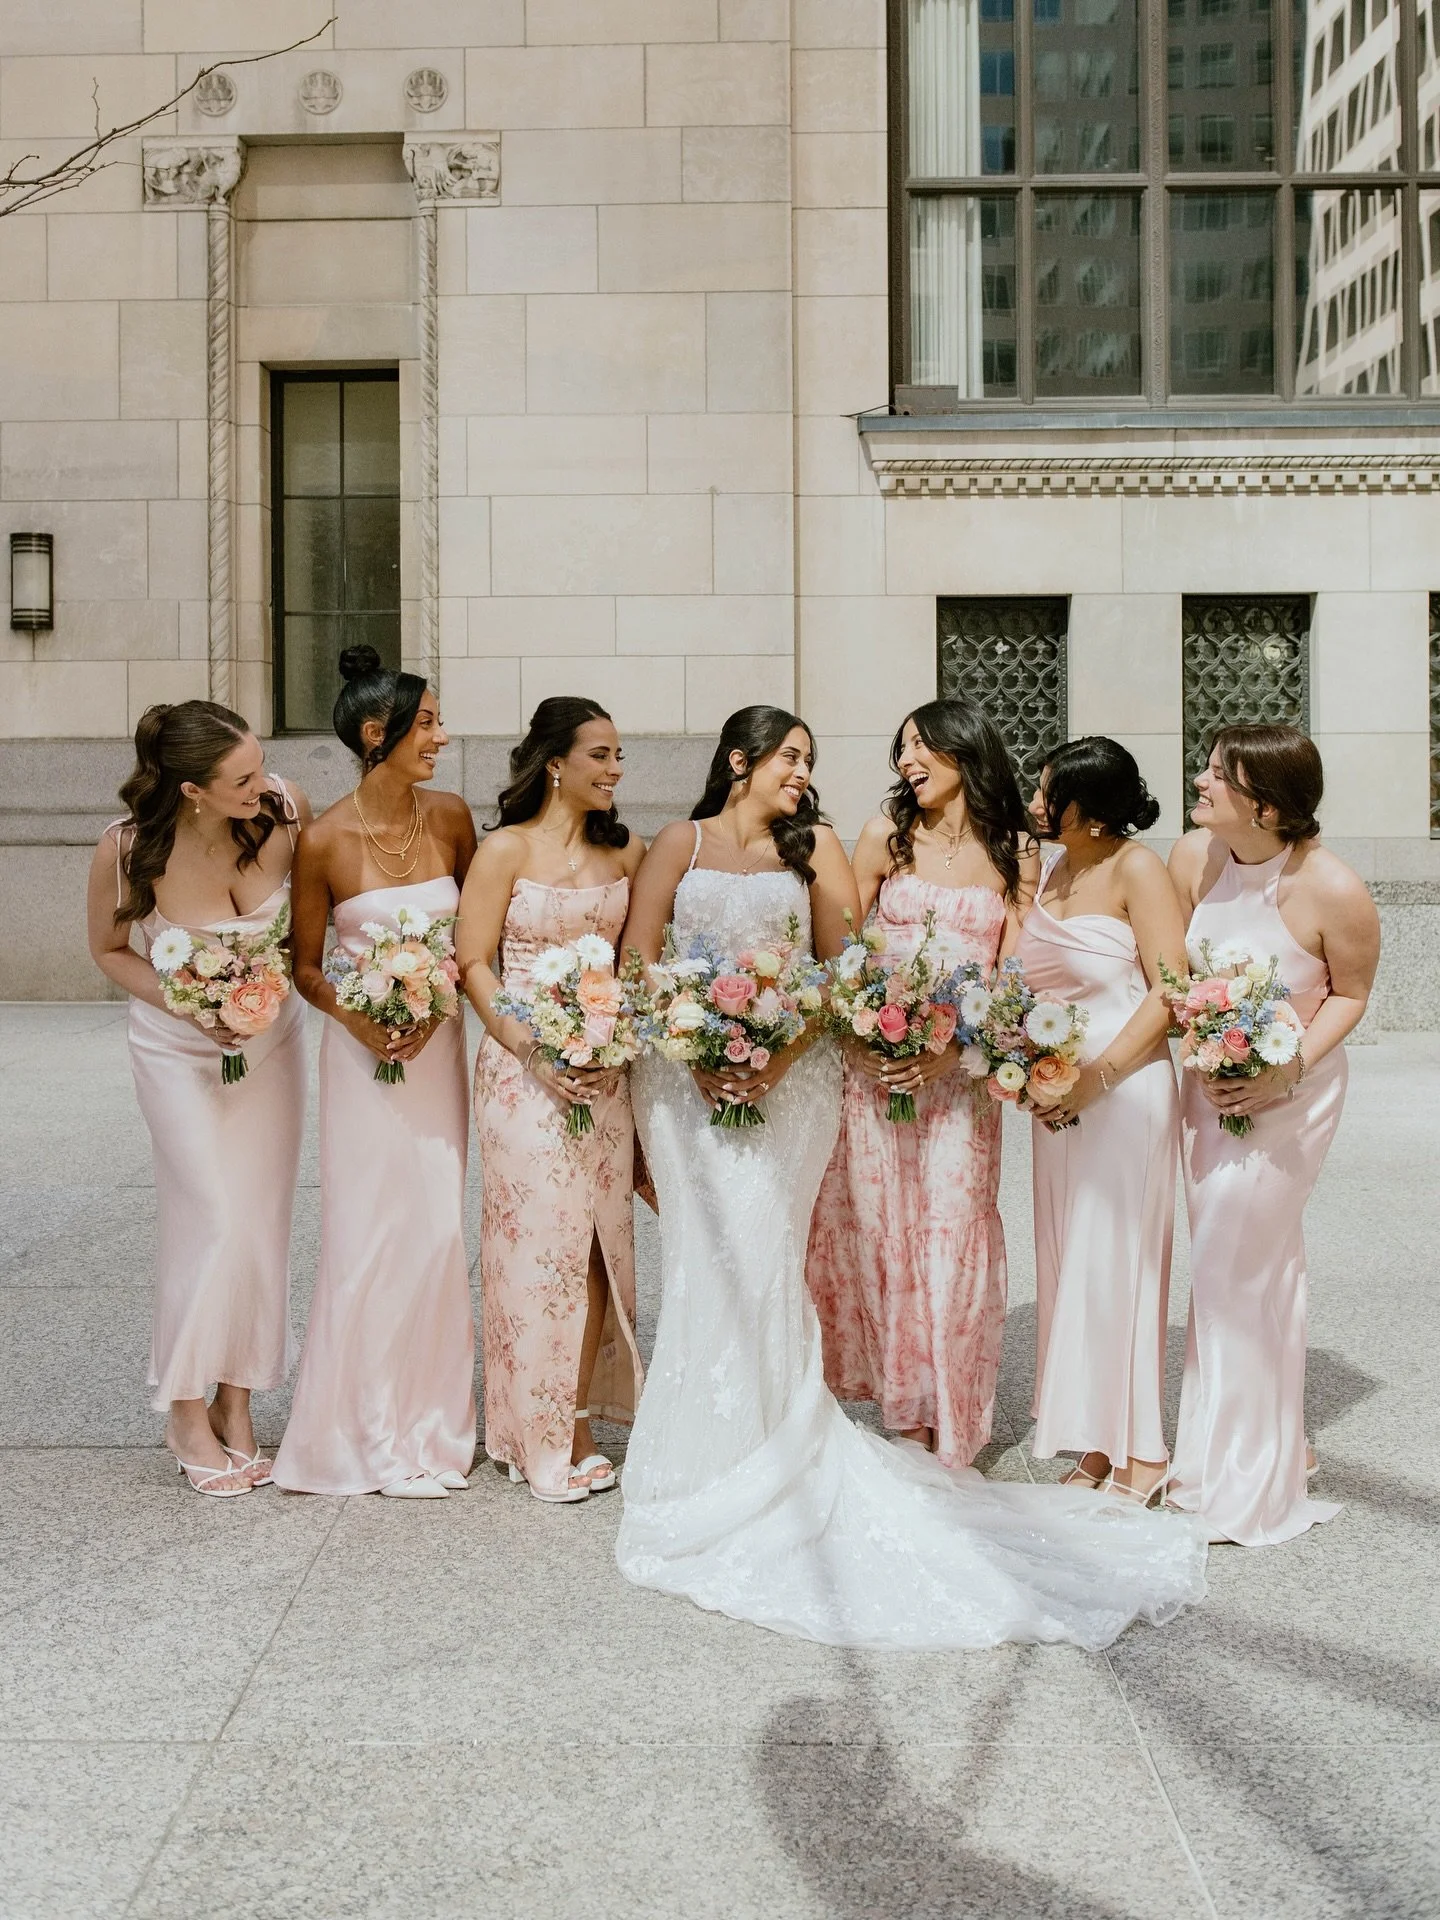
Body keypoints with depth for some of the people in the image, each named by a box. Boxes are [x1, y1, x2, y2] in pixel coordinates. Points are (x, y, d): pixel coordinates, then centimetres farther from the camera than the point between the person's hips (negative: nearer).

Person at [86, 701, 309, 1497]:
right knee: (215, 1223, -7)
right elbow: (109, 951, -6)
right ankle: (186, 1409, 13)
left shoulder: (283, 811, -20)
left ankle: (236, 1403, 20)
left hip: (271, 1036, 3)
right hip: (180, 1049, -3)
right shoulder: (127, 850, -24)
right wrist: (187, 1007, -20)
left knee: (263, 1221, 6)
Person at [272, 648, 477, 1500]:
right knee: (367, 1232, 0)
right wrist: (355, 1017, -17)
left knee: (438, 1228, 4)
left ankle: (428, 1422, 19)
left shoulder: (450, 817, -1)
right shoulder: (326, 840, -10)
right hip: (363, 1050, -3)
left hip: (439, 1043, 3)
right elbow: (305, 965, 0)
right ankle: (368, 1429, 15)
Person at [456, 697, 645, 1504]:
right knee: (537, 1235, -2)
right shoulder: (507, 849, -3)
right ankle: (536, 1435, 10)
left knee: (595, 1238, 6)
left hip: (607, 1068, 4)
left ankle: (578, 1421, 16)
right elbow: (473, 964, -4)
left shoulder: (626, 851, 8)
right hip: (524, 1066, -4)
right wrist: (536, 1051, -14)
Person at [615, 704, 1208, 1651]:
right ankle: (706, 1455, 7)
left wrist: (779, 1056, -9)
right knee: (708, 1255, -4)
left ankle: (761, 1448, 2)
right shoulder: (681, 844, 8)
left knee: (761, 1250, -8)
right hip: (689, 1072, 0)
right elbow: (638, 962, 3)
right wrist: (693, 1054, -10)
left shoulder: (814, 847, 9)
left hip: (787, 1074, 0)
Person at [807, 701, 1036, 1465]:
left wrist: (953, 1044, -14)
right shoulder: (887, 836, 5)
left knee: (953, 1230, -1)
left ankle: (948, 1420, 13)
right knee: (879, 1226, 3)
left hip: (964, 1066, -1)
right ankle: (902, 1404, 18)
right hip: (875, 1058, 1)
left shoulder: (1015, 853, 5)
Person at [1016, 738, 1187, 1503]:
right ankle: (1095, 1446, 20)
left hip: (1125, 1088, -7)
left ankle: (1141, 1454, 11)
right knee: (1069, 1262, 9)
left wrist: (1098, 1076, -18)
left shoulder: (1136, 869, -11)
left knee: (1117, 1261, -1)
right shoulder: (1047, 870, 10)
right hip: (1057, 1091, 7)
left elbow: (1170, 988, -15)